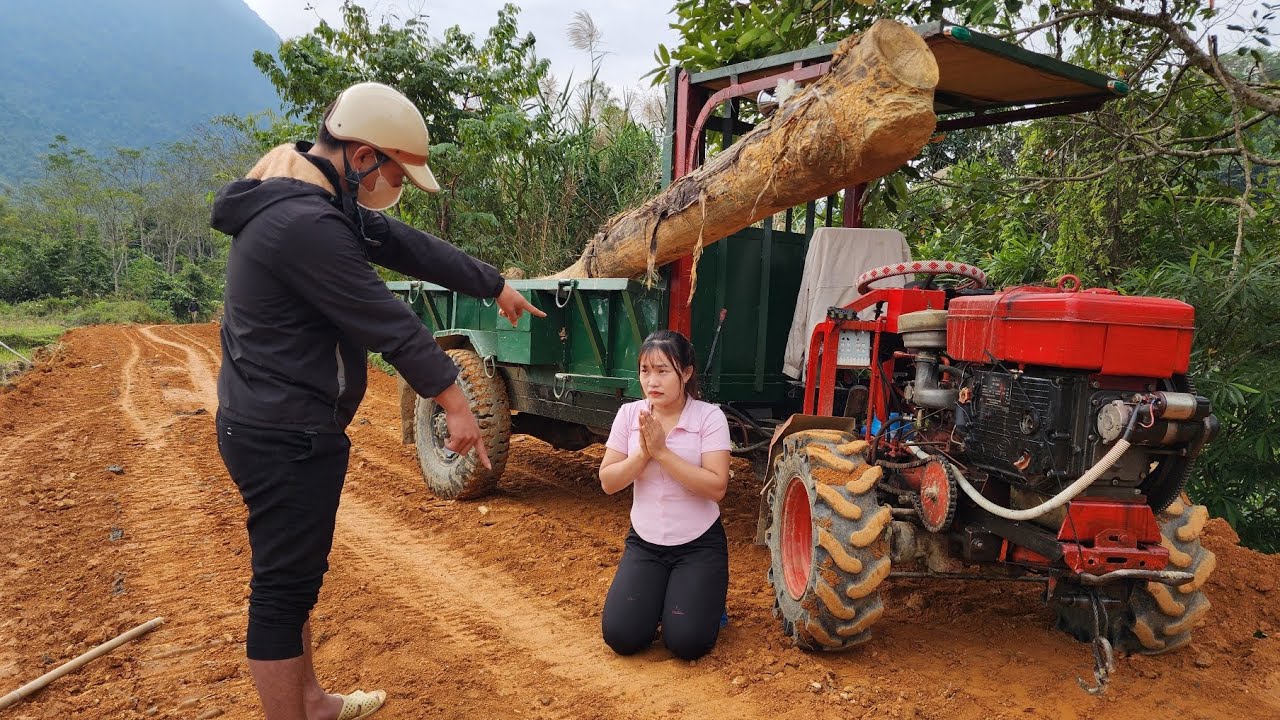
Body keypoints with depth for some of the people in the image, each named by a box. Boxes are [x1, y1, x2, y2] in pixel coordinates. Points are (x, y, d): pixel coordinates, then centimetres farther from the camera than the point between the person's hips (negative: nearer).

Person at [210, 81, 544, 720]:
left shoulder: (320, 202, 9)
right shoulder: (305, 224, -24)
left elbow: (412, 248, 15)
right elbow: (387, 322, -21)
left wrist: (495, 285, 22)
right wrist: (454, 402, -14)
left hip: (282, 427, 11)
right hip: (284, 437, -11)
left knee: (296, 574, 22)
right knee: (284, 586, 0)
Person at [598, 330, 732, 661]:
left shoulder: (709, 416, -13)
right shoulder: (629, 414, -3)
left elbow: (716, 487, -22)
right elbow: (608, 482, -3)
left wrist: (662, 450, -26)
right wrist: (643, 453, -20)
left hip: (698, 544, -3)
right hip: (644, 542, 3)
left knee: (687, 643, -14)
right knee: (621, 637, -11)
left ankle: (707, 598, 19)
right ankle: (656, 598, 22)